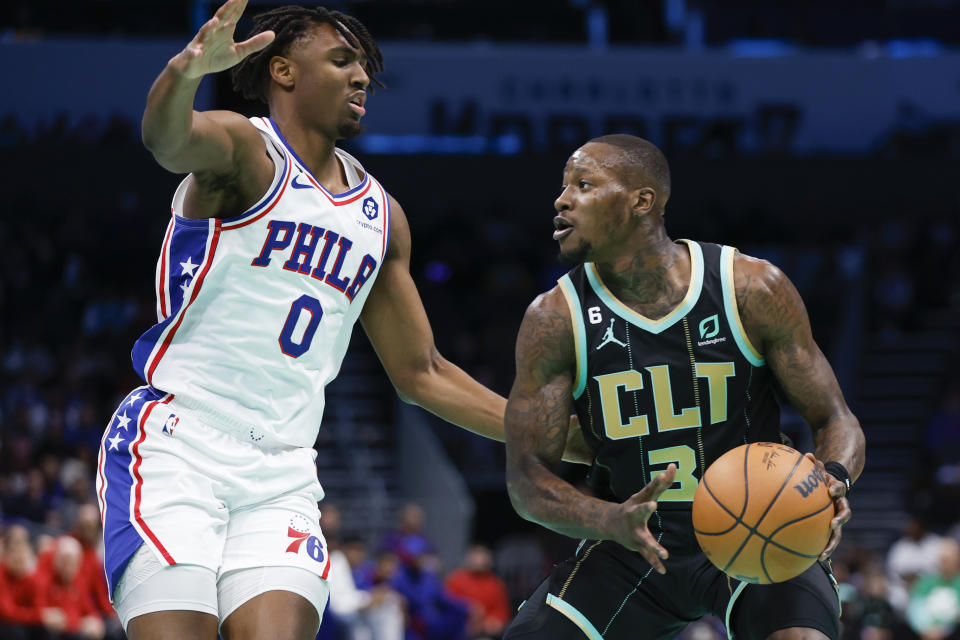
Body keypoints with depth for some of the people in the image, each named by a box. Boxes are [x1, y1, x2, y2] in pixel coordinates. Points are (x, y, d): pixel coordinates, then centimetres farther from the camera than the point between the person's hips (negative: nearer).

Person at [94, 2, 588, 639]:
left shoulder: (381, 216, 18)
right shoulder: (244, 147, -2)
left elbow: (421, 373, 26)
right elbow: (167, 138, -27)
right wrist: (187, 71, -52)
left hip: (283, 474, 5)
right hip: (174, 443, -5)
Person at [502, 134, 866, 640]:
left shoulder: (753, 288, -12)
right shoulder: (555, 318, -9)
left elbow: (834, 420, -5)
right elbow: (527, 475, -10)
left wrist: (832, 480, -30)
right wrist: (612, 522, -31)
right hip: (631, 544, 2)